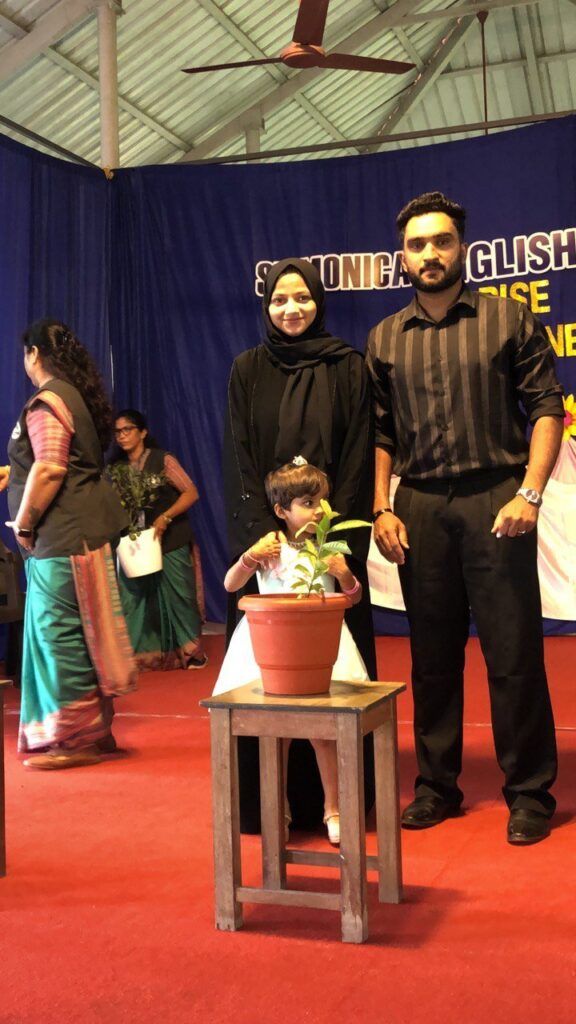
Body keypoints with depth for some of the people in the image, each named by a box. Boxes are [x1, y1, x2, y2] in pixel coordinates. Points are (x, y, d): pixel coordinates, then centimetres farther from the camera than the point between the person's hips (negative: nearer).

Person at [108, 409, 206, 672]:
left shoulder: (162, 459, -5)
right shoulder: (116, 469, 8)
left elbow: (191, 493, -9)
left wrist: (165, 518, -19)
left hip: (170, 542, -3)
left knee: (177, 596, 3)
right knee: (132, 598, -4)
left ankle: (191, 650, 19)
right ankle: (142, 654, 2)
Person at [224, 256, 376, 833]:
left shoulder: (348, 368, 6)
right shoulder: (247, 370, 8)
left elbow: (357, 455, -1)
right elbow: (239, 457, 1)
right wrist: (265, 531, -13)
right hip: (262, 536, 1)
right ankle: (266, 799, 8)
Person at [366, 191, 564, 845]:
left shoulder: (509, 319, 4)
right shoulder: (385, 339, 13)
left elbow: (546, 406, -1)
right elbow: (380, 433, 13)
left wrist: (529, 493, -11)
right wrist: (382, 510, 3)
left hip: (494, 500, -3)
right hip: (419, 508, 3)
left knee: (513, 652, -1)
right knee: (432, 654, 9)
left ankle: (529, 793, 11)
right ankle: (436, 785, 21)